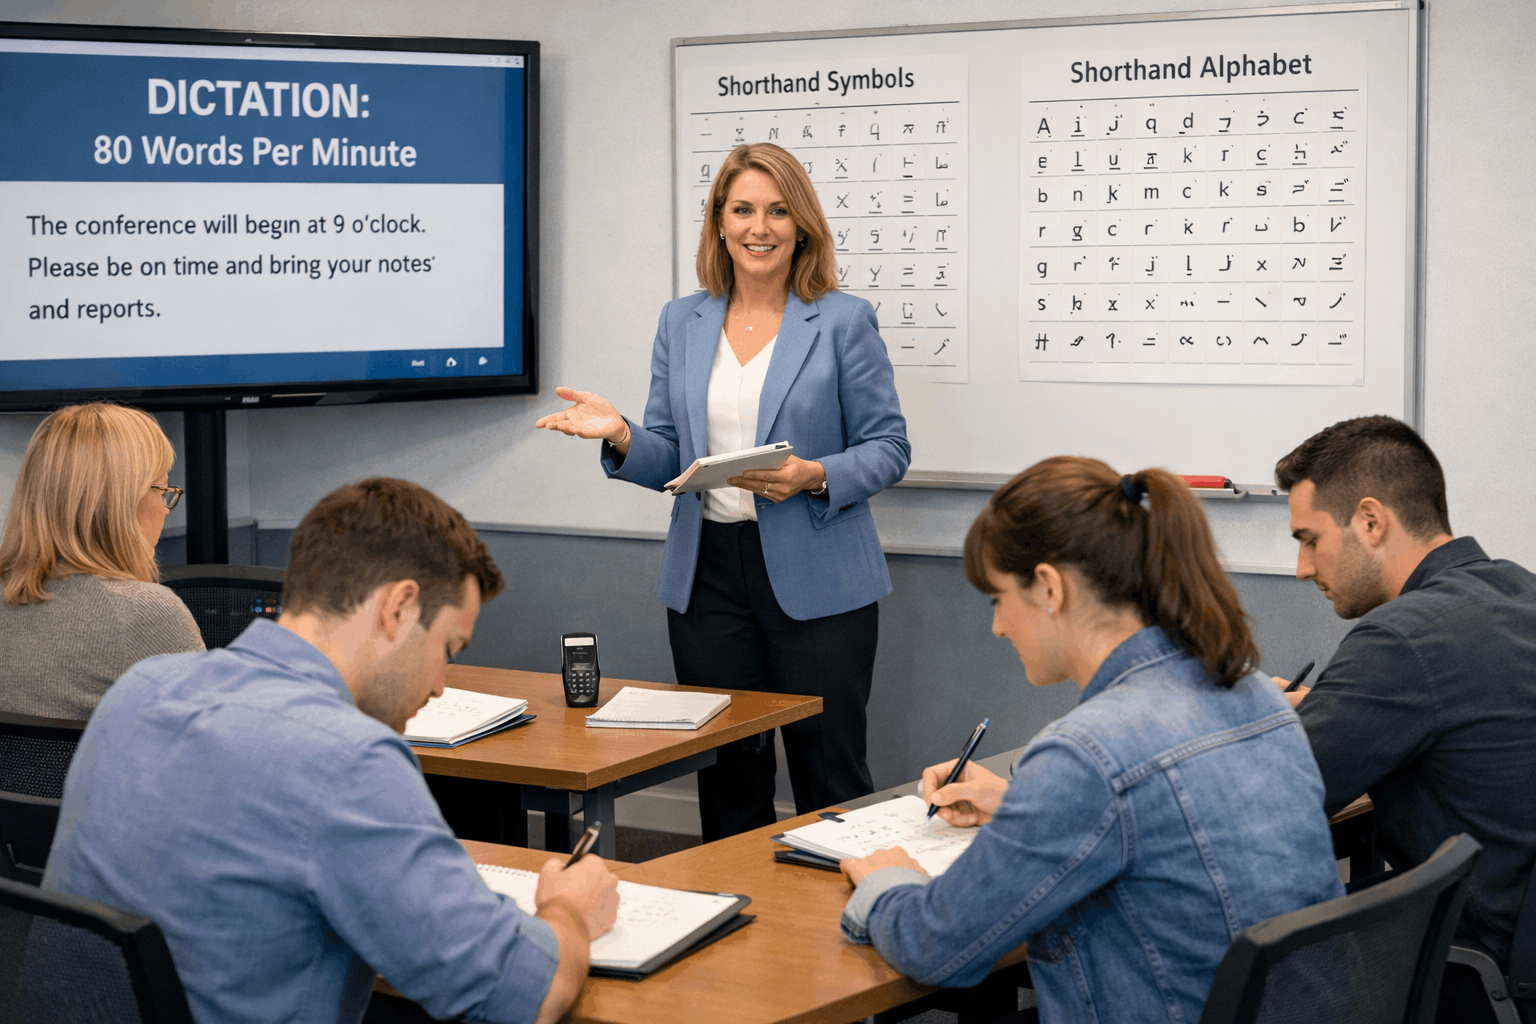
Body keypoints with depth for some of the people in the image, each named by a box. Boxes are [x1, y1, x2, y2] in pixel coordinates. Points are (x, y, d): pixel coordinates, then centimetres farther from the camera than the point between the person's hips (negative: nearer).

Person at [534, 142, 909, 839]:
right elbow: (668, 460, 11)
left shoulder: (843, 322, -1)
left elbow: (889, 448, -2)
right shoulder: (681, 322, 11)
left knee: (829, 775, 1)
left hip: (816, 579, -3)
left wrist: (814, 477, -20)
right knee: (726, 780, 10)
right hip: (707, 574, 4)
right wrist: (622, 437, -11)